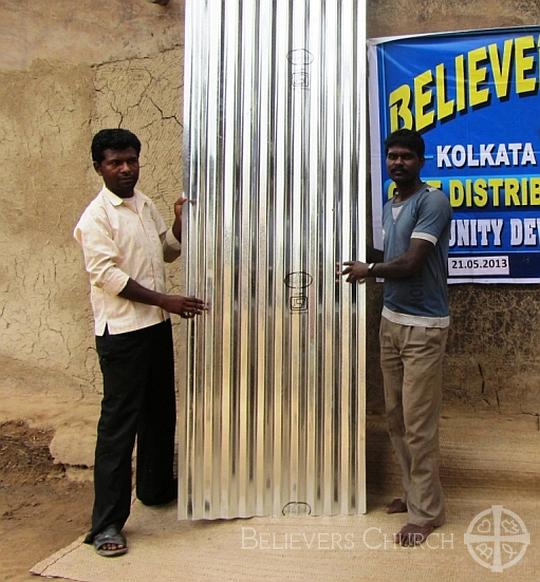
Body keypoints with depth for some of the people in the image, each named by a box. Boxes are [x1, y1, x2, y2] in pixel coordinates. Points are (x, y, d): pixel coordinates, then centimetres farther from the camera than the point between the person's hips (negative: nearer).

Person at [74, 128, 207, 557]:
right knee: (119, 423, -3)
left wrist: (181, 219, 4)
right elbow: (107, 275, -20)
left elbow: (169, 251, 21)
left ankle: (156, 487, 38)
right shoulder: (97, 216, -11)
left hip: (157, 325, 8)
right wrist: (166, 300, -23)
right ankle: (107, 523, 8)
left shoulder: (146, 205, 12)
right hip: (121, 331, -8)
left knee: (161, 412, 18)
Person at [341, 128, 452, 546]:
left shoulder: (432, 201, -11)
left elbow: (411, 263, -19)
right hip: (391, 320, 8)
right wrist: (369, 273, -3)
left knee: (419, 424, -1)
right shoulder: (388, 207, 14)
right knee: (396, 418, 13)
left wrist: (368, 270, -4)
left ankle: (426, 512, 15)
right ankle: (414, 493, 29)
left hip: (424, 327, -8)